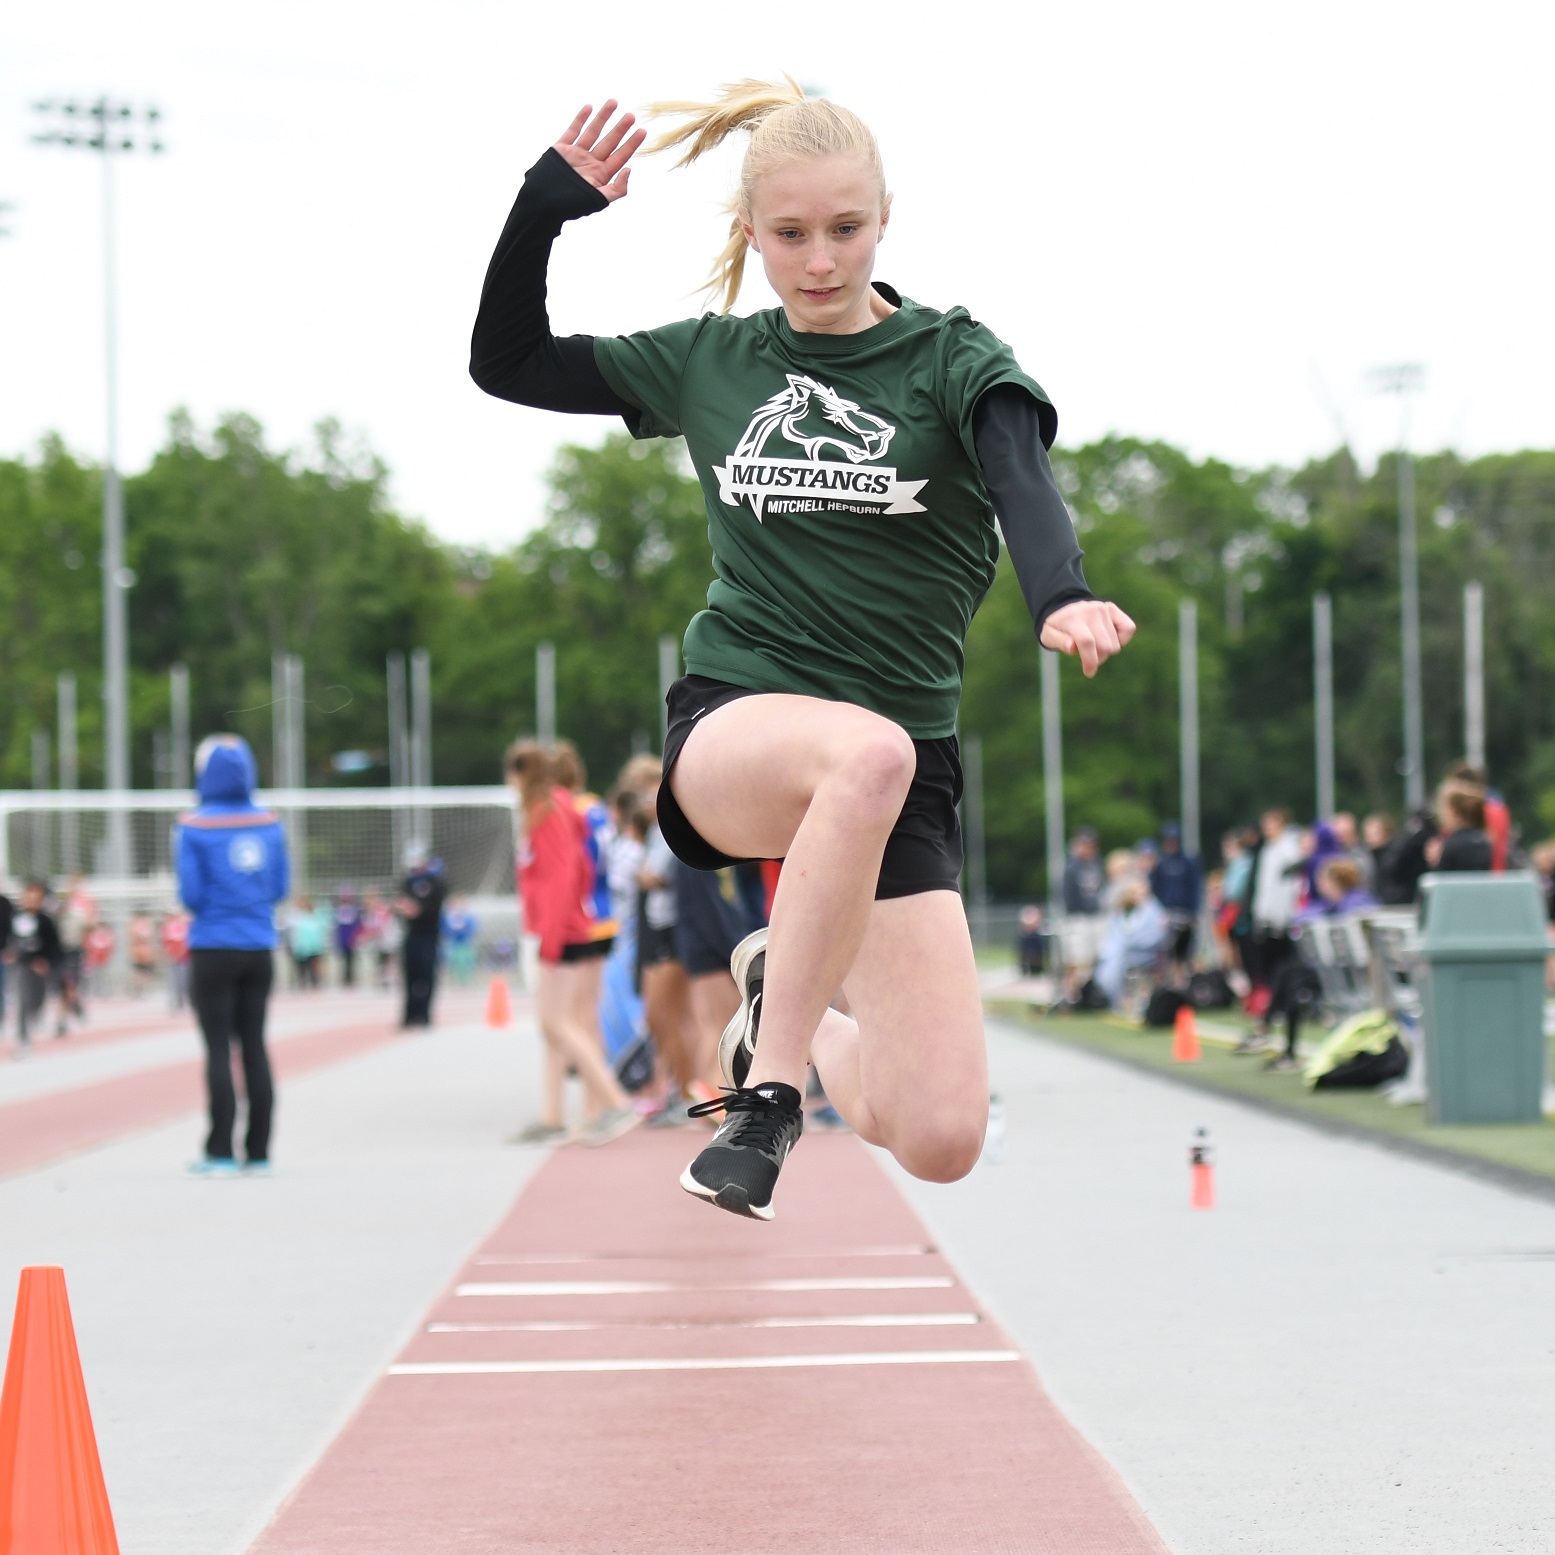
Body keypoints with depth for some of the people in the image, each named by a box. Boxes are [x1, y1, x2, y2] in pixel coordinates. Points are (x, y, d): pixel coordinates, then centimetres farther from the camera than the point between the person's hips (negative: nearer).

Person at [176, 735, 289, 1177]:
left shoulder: (195, 827, -9)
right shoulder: (268, 822, 3)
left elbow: (191, 895, -10)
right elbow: (281, 887, 6)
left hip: (213, 950, -4)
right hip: (259, 950, 4)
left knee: (218, 1047, -1)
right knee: (254, 1047, 9)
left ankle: (220, 1153, -2)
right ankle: (258, 1153, 9)